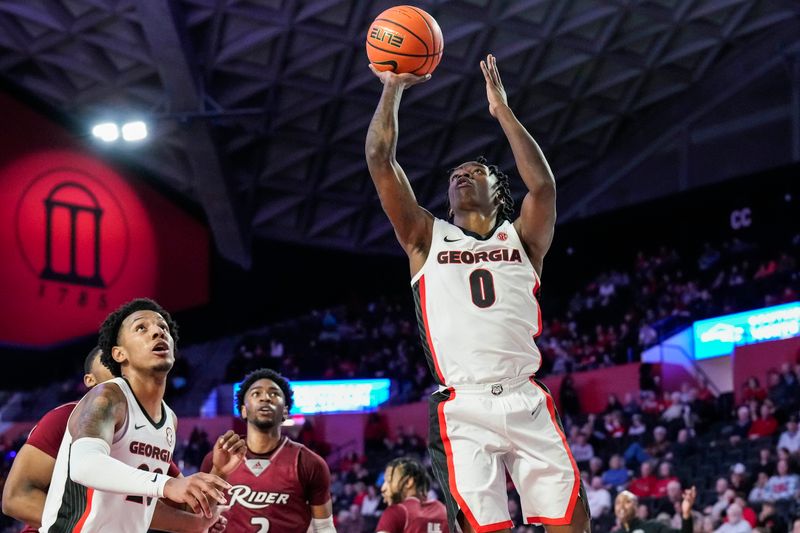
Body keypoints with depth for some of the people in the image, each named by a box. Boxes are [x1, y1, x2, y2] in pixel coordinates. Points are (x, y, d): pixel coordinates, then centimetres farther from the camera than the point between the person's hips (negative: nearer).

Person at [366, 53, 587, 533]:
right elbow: (381, 162, 8)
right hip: (462, 410, -1)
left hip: (528, 403, 1)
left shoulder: (520, 239, 16)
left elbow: (543, 185, -4)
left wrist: (502, 109, 1)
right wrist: (393, 88, 9)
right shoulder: (427, 238, 17)